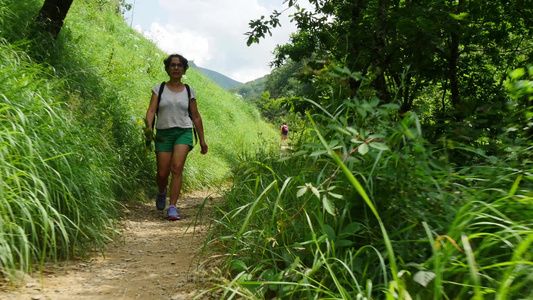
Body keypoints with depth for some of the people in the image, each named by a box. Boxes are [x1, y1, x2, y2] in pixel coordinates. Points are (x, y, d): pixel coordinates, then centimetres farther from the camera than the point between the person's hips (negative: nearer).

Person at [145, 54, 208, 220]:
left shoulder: (189, 91, 8)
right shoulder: (159, 88, 6)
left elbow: (196, 117, 13)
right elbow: (151, 110, -5)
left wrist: (202, 140, 13)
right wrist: (149, 126, -25)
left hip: (184, 132, 0)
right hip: (163, 133, 0)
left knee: (177, 167, -19)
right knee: (162, 173, -1)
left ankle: (172, 207, -16)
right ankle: (162, 192, 35)